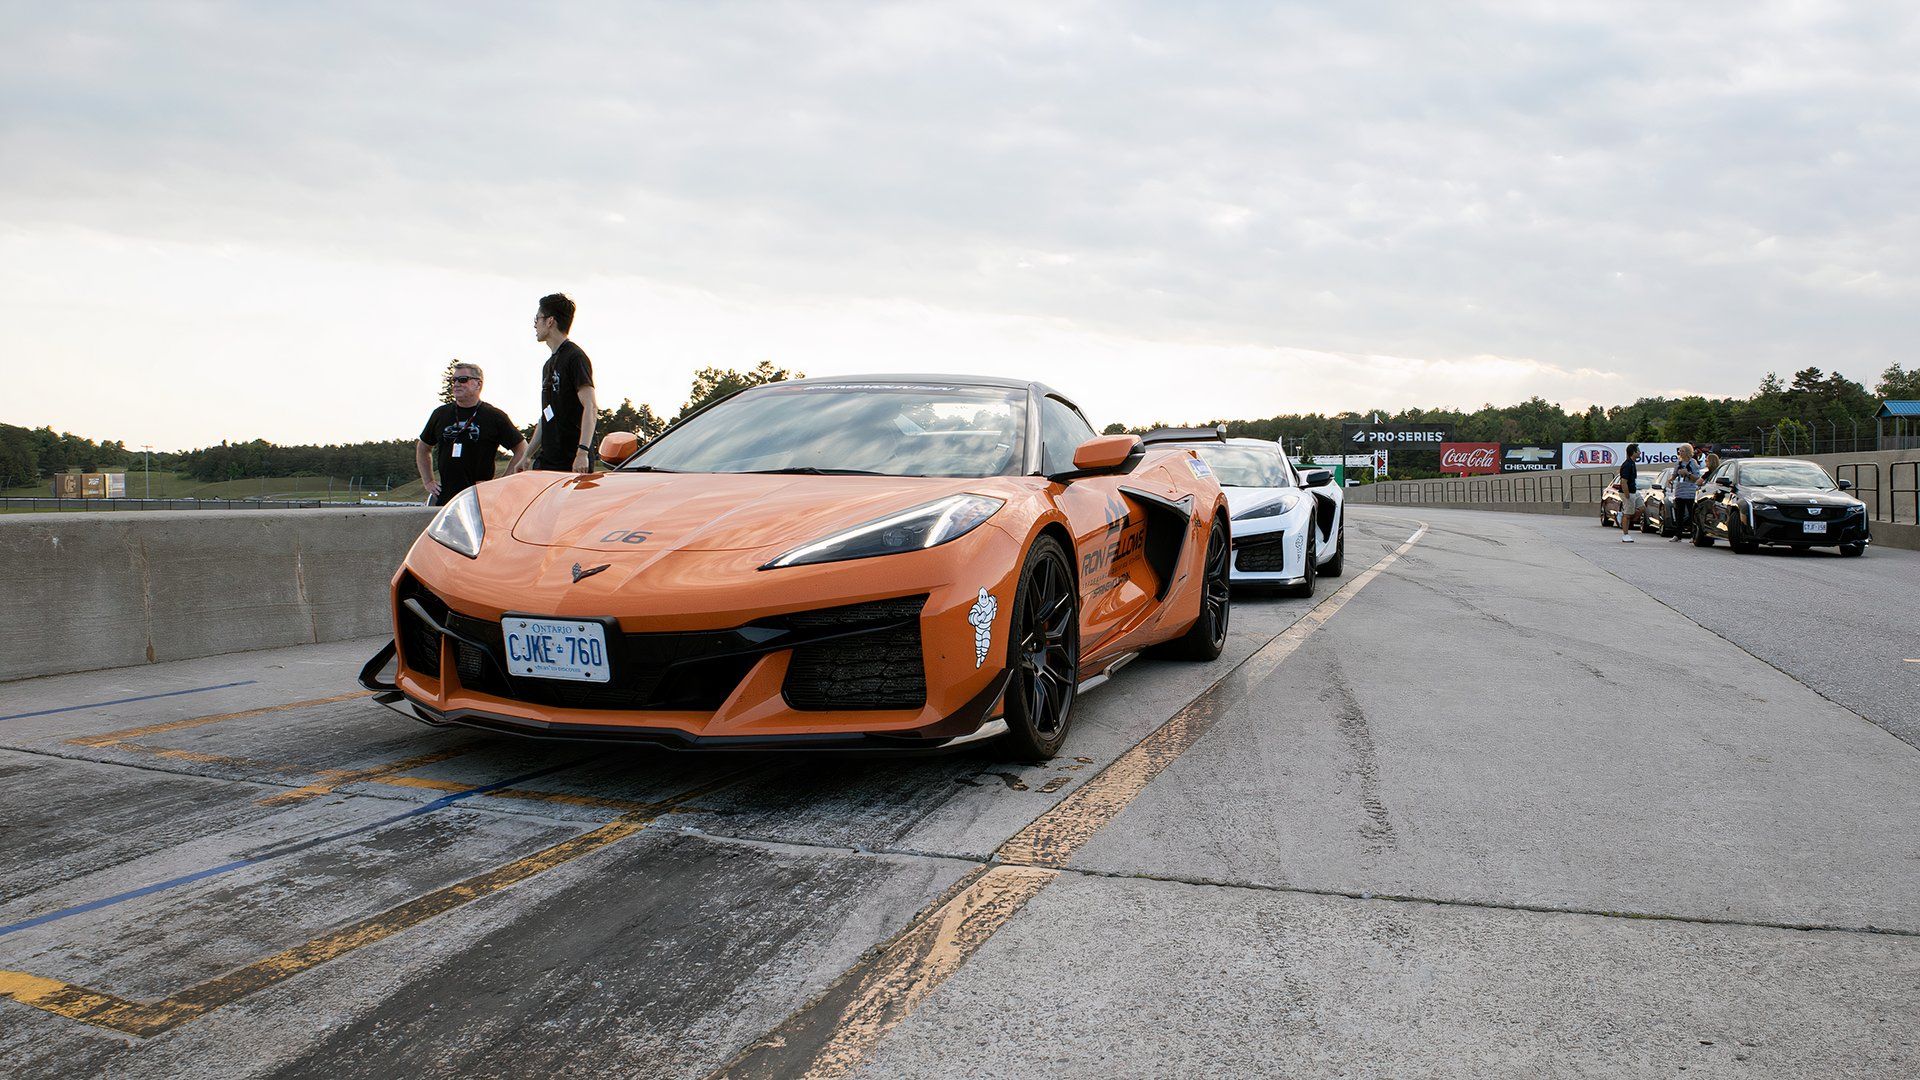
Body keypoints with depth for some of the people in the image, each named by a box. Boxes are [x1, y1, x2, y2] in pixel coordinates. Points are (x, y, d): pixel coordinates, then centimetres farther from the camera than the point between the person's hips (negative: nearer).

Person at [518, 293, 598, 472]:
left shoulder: (575, 357, -7)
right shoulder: (549, 364, 23)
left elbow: (590, 407, -17)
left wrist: (583, 451, -27)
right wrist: (527, 456, 25)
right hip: (546, 461, 9)